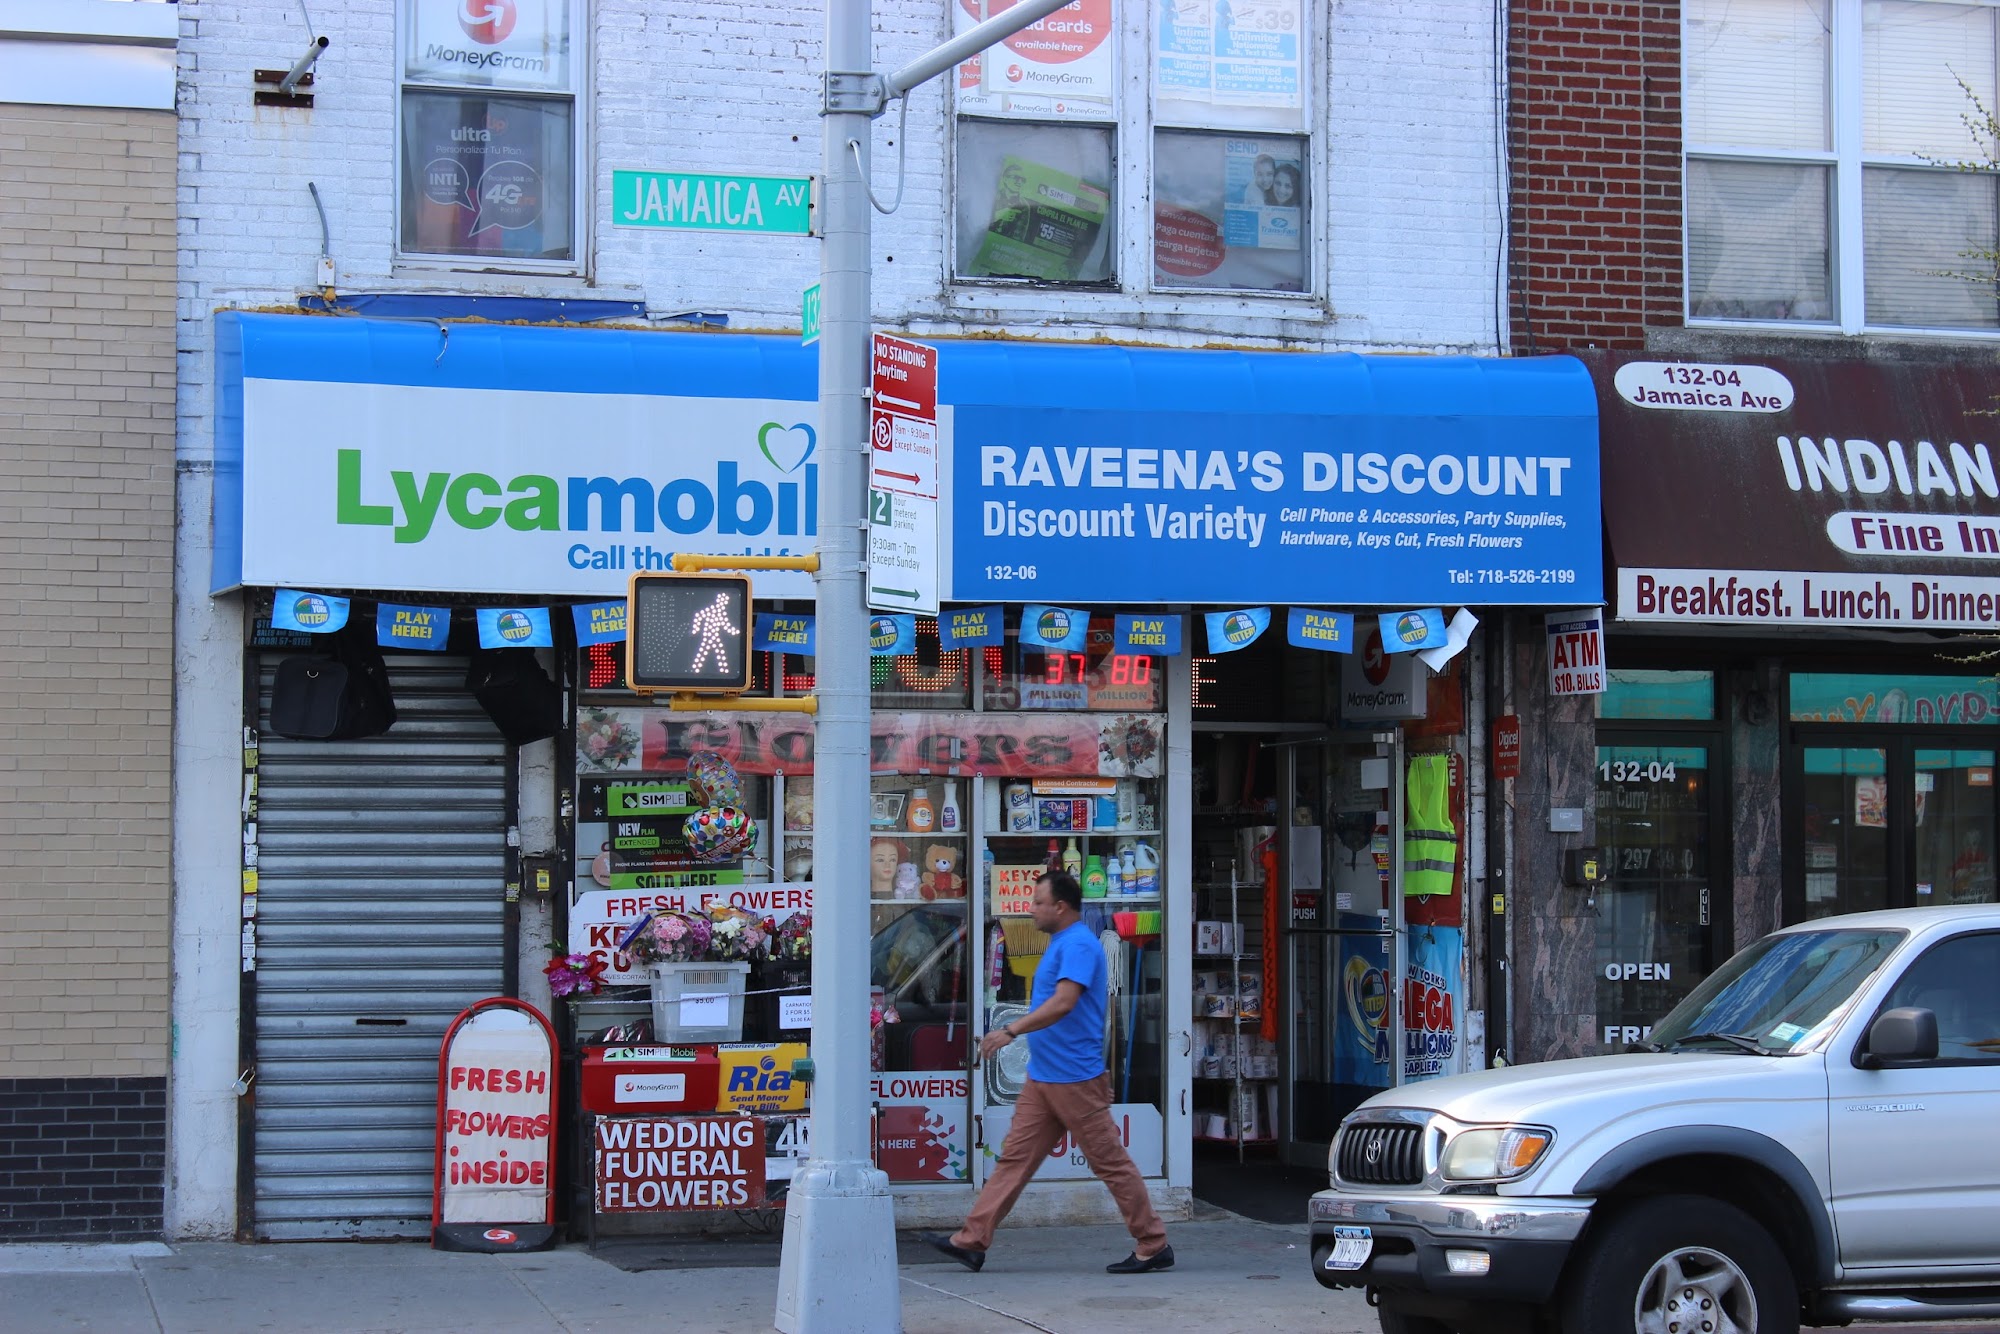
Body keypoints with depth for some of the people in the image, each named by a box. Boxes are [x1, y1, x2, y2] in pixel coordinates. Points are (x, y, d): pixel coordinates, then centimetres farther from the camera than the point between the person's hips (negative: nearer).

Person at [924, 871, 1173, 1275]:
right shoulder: (1061, 943, 16)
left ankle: (1153, 1246, 5)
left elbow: (1063, 1002, -28)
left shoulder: (1079, 945, -16)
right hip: (1042, 1078, 10)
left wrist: (1011, 1030, -32)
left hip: (1075, 1080, -10)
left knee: (1111, 1162, -3)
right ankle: (972, 1241, 6)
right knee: (1015, 1157, 7)